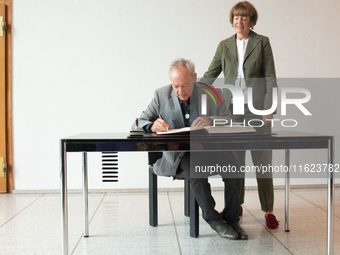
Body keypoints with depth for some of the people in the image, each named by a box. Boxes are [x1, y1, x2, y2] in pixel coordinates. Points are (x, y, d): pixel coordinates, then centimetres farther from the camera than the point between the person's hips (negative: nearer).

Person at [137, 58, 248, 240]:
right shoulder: (161, 95, 0)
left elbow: (229, 121, -2)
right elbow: (140, 122, 2)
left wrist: (211, 121, -24)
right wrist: (153, 126, -23)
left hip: (210, 148, 1)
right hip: (179, 153, -1)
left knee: (233, 166, -26)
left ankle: (231, 219, -7)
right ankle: (212, 218, -14)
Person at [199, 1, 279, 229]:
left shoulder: (262, 42, 4)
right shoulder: (224, 45, 12)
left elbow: (270, 78, 0)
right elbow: (210, 75, 15)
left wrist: (268, 108, -9)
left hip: (256, 108, -3)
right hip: (231, 108, 3)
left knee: (262, 160, -2)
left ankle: (268, 210, 7)